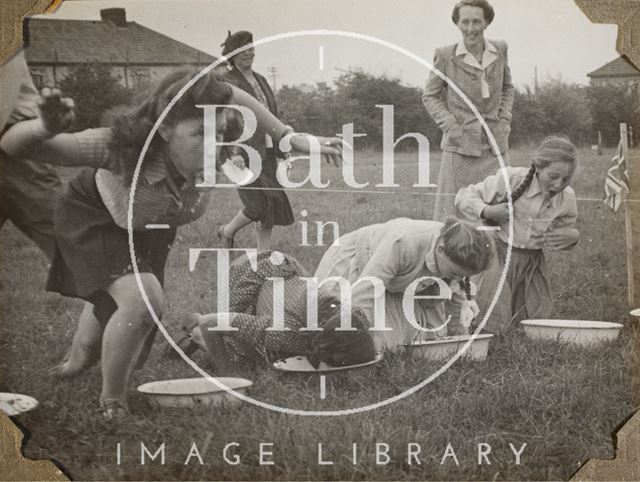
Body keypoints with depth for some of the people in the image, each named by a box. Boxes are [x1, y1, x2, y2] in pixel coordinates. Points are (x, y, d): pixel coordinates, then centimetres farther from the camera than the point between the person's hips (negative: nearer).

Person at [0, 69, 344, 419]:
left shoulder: (215, 147, -35)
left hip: (151, 232, 5)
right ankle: (111, 404, -2)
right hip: (92, 216, -5)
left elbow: (231, 95, -12)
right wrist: (46, 129, -68)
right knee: (142, 298, -28)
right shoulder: (125, 148, -45)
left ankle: (76, 363, 60)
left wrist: (292, 138, -15)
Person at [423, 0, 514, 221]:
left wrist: (505, 119, 6)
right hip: (460, 147, -3)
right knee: (453, 213, -1)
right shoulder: (445, 55, -5)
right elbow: (430, 96, 4)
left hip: (495, 145, 3)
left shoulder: (499, 50, 5)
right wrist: (451, 127, -6)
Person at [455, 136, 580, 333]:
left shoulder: (567, 198, -6)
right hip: (498, 255, -4)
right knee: (491, 324, -9)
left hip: (532, 261, 4)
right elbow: (463, 196, -11)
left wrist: (573, 236, -12)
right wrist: (488, 211, -28)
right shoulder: (511, 179, -19)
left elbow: (566, 232, 12)